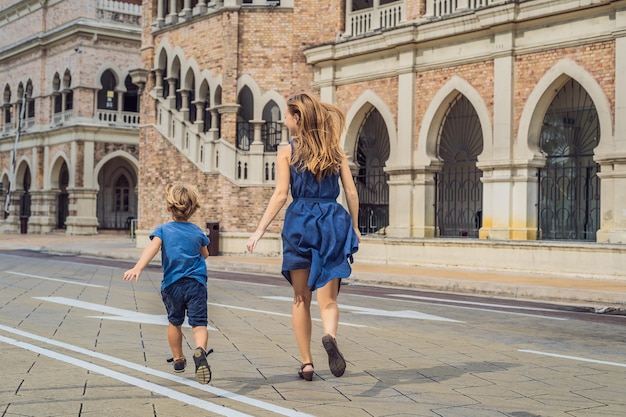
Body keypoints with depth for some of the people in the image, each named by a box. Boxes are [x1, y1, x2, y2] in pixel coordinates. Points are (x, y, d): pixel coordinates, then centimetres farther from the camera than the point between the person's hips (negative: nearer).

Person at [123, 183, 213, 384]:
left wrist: (137, 268, -32)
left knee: (174, 323, 22)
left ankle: (178, 359, 37)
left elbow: (152, 248, -20)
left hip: (172, 285, 1)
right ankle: (200, 351, -38)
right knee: (199, 323, -7)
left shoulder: (163, 230, -1)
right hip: (196, 284, -1)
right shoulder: (197, 232, 5)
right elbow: (205, 254, 22)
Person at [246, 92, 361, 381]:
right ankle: (330, 336, -31)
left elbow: (280, 194, -7)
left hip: (300, 221, -1)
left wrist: (260, 231, -5)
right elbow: (351, 191, 6)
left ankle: (306, 363, 11)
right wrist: (355, 227, 17)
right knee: (327, 299, 2)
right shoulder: (335, 150, 8)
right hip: (333, 222, 2)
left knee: (301, 300, 12)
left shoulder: (287, 152, 1)